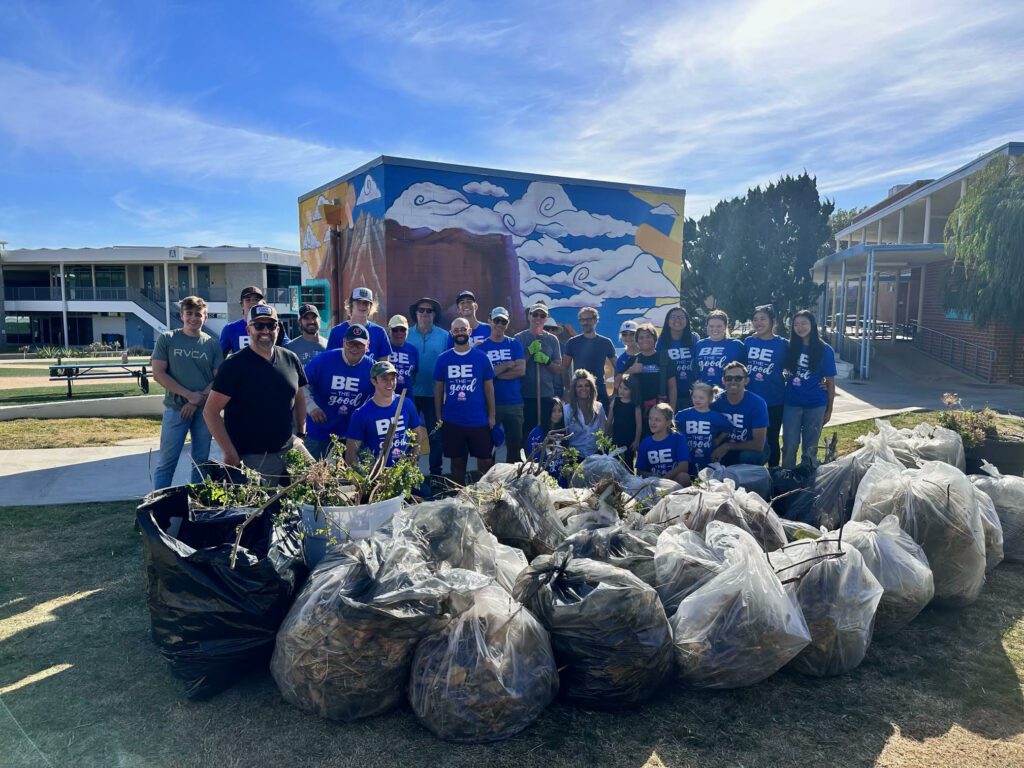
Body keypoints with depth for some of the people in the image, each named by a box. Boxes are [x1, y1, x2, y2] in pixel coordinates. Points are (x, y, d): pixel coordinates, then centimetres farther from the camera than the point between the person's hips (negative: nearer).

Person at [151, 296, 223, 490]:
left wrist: (196, 402, -11)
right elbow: (158, 373, -4)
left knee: (201, 460, 9)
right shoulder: (167, 339, 1)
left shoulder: (212, 344, 4)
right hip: (175, 408, -2)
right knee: (167, 460, 0)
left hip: (204, 410, 2)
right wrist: (189, 395, -11)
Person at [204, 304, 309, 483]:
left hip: (289, 450, 5)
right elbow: (210, 411, -11)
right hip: (252, 458, -4)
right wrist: (231, 455, -15)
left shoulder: (290, 359, 5)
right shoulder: (234, 365, -9)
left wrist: (301, 434, 8)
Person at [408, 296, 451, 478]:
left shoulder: (445, 336, 0)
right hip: (410, 393, 0)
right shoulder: (406, 335, 1)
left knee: (436, 434, 9)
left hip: (434, 394, 0)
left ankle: (436, 472, 21)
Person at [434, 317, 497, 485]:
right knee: (457, 461, 12)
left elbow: (489, 388, 4)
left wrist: (492, 415, 1)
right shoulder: (443, 359, 1)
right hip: (452, 421, 1)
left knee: (485, 460, 3)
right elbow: (438, 389, 6)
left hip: (479, 420, -1)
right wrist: (438, 417, 4)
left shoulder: (481, 357, -1)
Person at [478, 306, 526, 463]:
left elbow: (521, 370, -6)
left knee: (515, 443, 8)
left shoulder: (515, 344, 6)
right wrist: (507, 365, -9)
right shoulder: (481, 346, 2)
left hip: (514, 402, 1)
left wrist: (494, 373, -9)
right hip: (490, 402, -1)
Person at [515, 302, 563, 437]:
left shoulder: (552, 339, 9)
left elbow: (558, 369, 10)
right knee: (526, 433, -2)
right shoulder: (519, 338, 3)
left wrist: (547, 361, -10)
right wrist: (529, 351, -13)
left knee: (546, 433, 4)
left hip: (547, 394, 2)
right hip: (525, 394, -2)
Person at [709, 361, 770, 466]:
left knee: (747, 456, -35)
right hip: (724, 450, 3)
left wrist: (727, 446, -22)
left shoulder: (757, 403, -20)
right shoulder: (716, 402, -9)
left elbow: (759, 445, -22)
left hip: (753, 450, -3)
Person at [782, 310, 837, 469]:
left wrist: (829, 409, -1)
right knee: (789, 445, 3)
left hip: (815, 405, -2)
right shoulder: (790, 347, 2)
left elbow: (830, 381, -1)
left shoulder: (825, 350, -4)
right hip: (792, 403, 2)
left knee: (810, 447, 9)